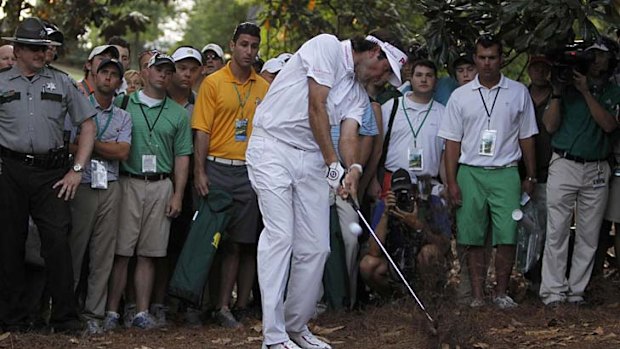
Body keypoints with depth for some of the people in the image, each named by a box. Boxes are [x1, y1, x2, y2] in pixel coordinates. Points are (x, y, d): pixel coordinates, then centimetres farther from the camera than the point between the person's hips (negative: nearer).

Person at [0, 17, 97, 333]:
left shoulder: (61, 83, 12)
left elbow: (88, 125, 12)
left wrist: (77, 169, 3)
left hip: (52, 172, 0)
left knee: (57, 241, -8)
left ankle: (65, 318, -3)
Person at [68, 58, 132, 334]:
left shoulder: (123, 117, 14)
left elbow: (122, 152, 0)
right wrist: (108, 148, -8)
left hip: (110, 187, 3)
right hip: (82, 185, -3)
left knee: (104, 253, 2)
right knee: (74, 249, -2)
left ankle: (93, 314, 7)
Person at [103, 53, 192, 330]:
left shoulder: (178, 113, 13)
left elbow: (182, 157, 11)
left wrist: (178, 195, 4)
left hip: (161, 186, 2)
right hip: (128, 183, -2)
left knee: (148, 254, 4)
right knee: (120, 251, -4)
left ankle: (142, 312, 8)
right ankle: (112, 311, 0)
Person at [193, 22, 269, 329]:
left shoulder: (264, 88, 12)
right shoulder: (213, 83, 1)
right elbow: (202, 130, -3)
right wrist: (200, 172, -10)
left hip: (251, 171, 3)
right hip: (218, 169, -3)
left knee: (247, 242, 1)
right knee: (226, 241, -2)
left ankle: (241, 305, 8)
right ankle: (222, 306, 3)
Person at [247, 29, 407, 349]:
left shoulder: (359, 95, 16)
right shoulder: (326, 46, -7)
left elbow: (349, 134, 2)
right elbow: (316, 106, -13)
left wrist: (353, 169, -20)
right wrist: (333, 164, -14)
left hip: (311, 159, 8)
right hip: (272, 149, -8)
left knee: (315, 247, 3)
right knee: (279, 236, -15)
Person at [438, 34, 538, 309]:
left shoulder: (518, 93, 8)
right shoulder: (460, 96, 8)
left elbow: (526, 138, 11)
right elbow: (452, 141, 8)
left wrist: (531, 176, 9)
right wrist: (451, 181, 1)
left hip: (505, 173, 0)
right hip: (470, 173, 1)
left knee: (507, 235, -7)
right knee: (473, 239, 1)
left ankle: (501, 293, 4)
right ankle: (477, 295, 7)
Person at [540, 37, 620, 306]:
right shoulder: (568, 87, 7)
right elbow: (550, 126, 1)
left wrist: (586, 92, -11)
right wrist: (557, 93, -10)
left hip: (597, 170, 2)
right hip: (564, 166, -2)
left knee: (589, 236, 2)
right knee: (557, 232, -4)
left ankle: (576, 290, 8)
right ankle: (553, 291, 0)